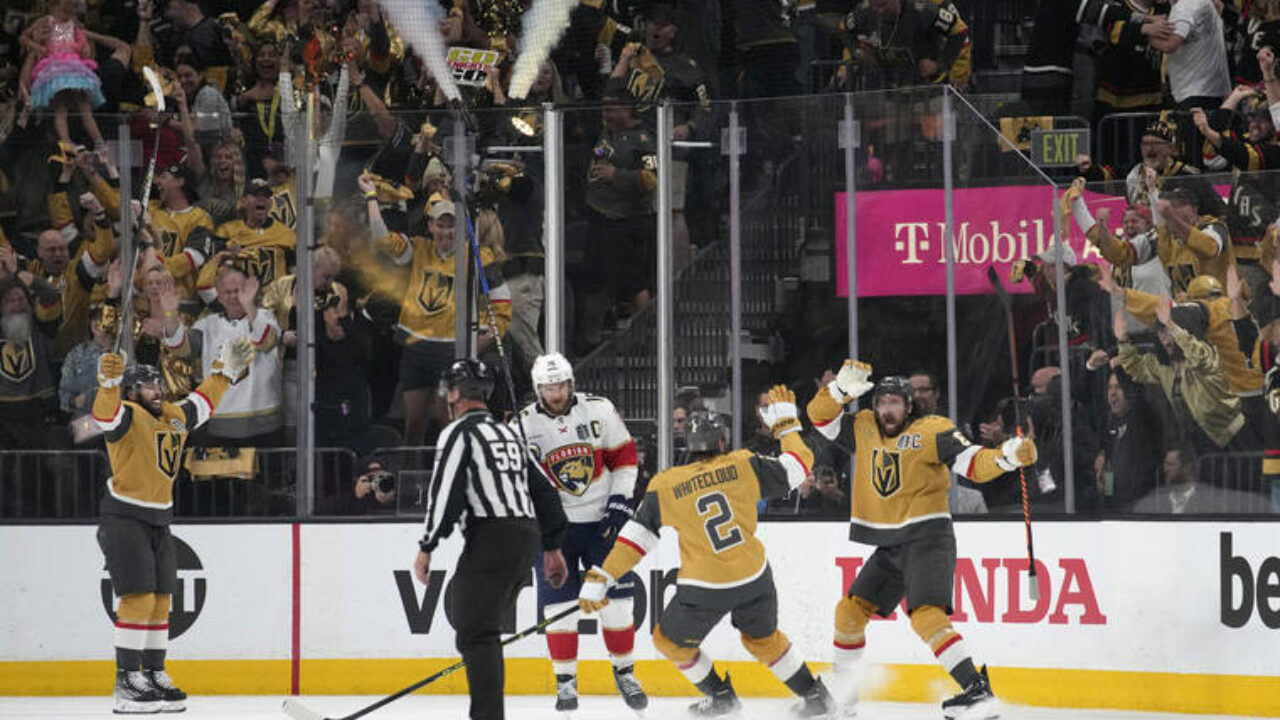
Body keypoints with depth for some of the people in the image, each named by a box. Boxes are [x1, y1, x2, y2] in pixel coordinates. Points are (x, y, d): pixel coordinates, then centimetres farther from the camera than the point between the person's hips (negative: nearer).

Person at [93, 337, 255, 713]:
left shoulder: (174, 417, 12)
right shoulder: (127, 416, -11)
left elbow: (202, 403, 31)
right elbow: (105, 413, -34)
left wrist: (226, 370, 33)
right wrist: (109, 381, -51)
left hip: (158, 521, 8)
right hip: (124, 518, -8)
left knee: (160, 601, 10)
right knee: (138, 598, -13)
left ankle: (154, 675, 19)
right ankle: (127, 682, -11)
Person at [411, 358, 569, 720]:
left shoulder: (458, 433, -2)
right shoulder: (508, 433, 23)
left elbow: (445, 491, -13)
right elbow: (543, 489, 23)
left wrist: (427, 547, -12)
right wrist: (553, 547, 27)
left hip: (491, 538, -8)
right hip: (526, 537, 8)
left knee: (475, 632, -10)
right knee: (480, 628, 16)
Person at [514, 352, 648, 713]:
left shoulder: (599, 410, -5)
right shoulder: (524, 424, -7)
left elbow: (624, 455, 3)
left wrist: (620, 501, -4)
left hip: (602, 520, 1)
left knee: (616, 598, 3)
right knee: (558, 602, -5)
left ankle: (625, 672, 20)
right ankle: (565, 681, 6)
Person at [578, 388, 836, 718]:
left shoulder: (665, 486, -4)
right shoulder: (743, 466, -3)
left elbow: (636, 538, -4)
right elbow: (797, 467, 6)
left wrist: (598, 579, 1)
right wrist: (786, 422, 20)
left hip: (705, 589, -3)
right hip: (754, 577, 3)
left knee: (670, 640, 24)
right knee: (765, 639, 28)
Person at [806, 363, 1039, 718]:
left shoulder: (931, 431, -9)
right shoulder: (864, 428, 8)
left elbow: (974, 464, -16)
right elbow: (820, 416, 4)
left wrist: (1008, 456, -34)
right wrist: (843, 389, -13)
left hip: (927, 538, -7)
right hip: (889, 546, 7)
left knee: (926, 615, -24)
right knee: (850, 609, 11)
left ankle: (976, 689, -30)